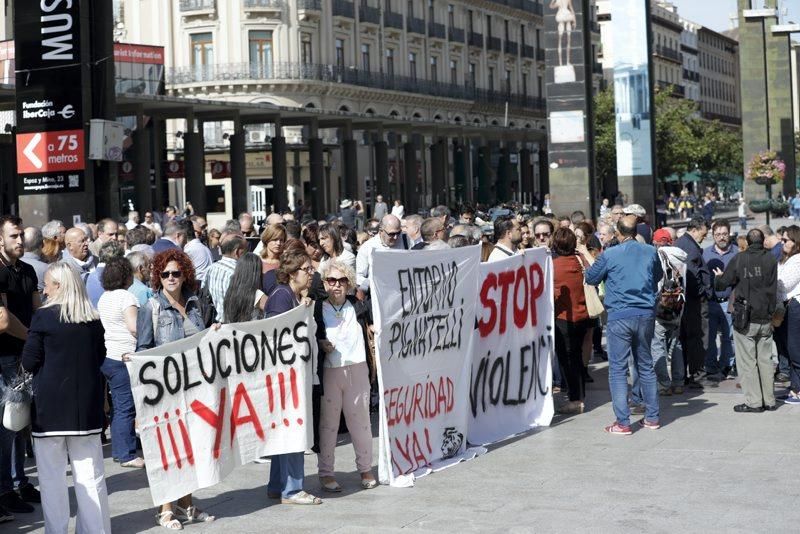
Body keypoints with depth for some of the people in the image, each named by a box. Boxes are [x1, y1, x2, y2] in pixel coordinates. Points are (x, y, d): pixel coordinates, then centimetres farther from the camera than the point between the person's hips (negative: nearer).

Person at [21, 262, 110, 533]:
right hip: (87, 406, 4)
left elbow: (29, 363, -7)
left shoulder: (43, 317, -10)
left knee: (52, 476, 5)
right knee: (90, 474, 9)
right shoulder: (93, 319, 2)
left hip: (50, 406, -4)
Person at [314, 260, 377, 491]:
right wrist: (320, 344, -13)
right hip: (329, 371, -2)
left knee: (360, 420, 8)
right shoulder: (317, 309, -2)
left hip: (357, 370, 2)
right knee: (328, 422, 4)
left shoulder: (358, 306, 5)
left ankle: (365, 468, 22)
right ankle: (325, 472, 13)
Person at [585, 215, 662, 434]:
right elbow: (658, 277, 21)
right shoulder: (650, 252, 3)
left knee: (617, 369, 0)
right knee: (646, 365, 16)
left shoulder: (609, 255, -8)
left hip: (619, 316, -4)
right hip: (646, 315, 4)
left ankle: (623, 422, -4)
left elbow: (591, 278, 5)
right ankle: (652, 417, 21)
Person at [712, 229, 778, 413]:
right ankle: (769, 401, 17)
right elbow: (773, 288, 4)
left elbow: (721, 284, -5)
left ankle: (753, 402, 1)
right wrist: (770, 311, 15)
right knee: (765, 359, 12)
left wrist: (718, 276, 17)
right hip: (766, 318, 3)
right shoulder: (771, 259, -1)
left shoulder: (739, 259, -8)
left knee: (747, 361, 2)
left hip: (745, 320, -3)